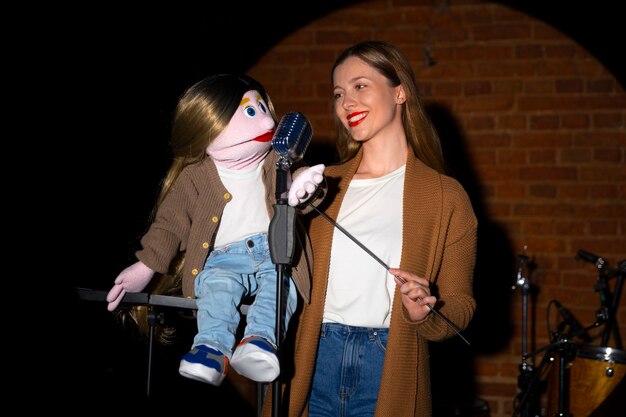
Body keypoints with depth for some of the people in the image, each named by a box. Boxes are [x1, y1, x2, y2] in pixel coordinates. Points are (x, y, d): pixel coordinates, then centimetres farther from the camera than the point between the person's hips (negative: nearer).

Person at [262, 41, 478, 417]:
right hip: (312, 364, 3)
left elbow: (461, 304, 3)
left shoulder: (445, 196, 0)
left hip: (389, 373, -2)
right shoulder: (322, 185, 10)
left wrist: (423, 314, -17)